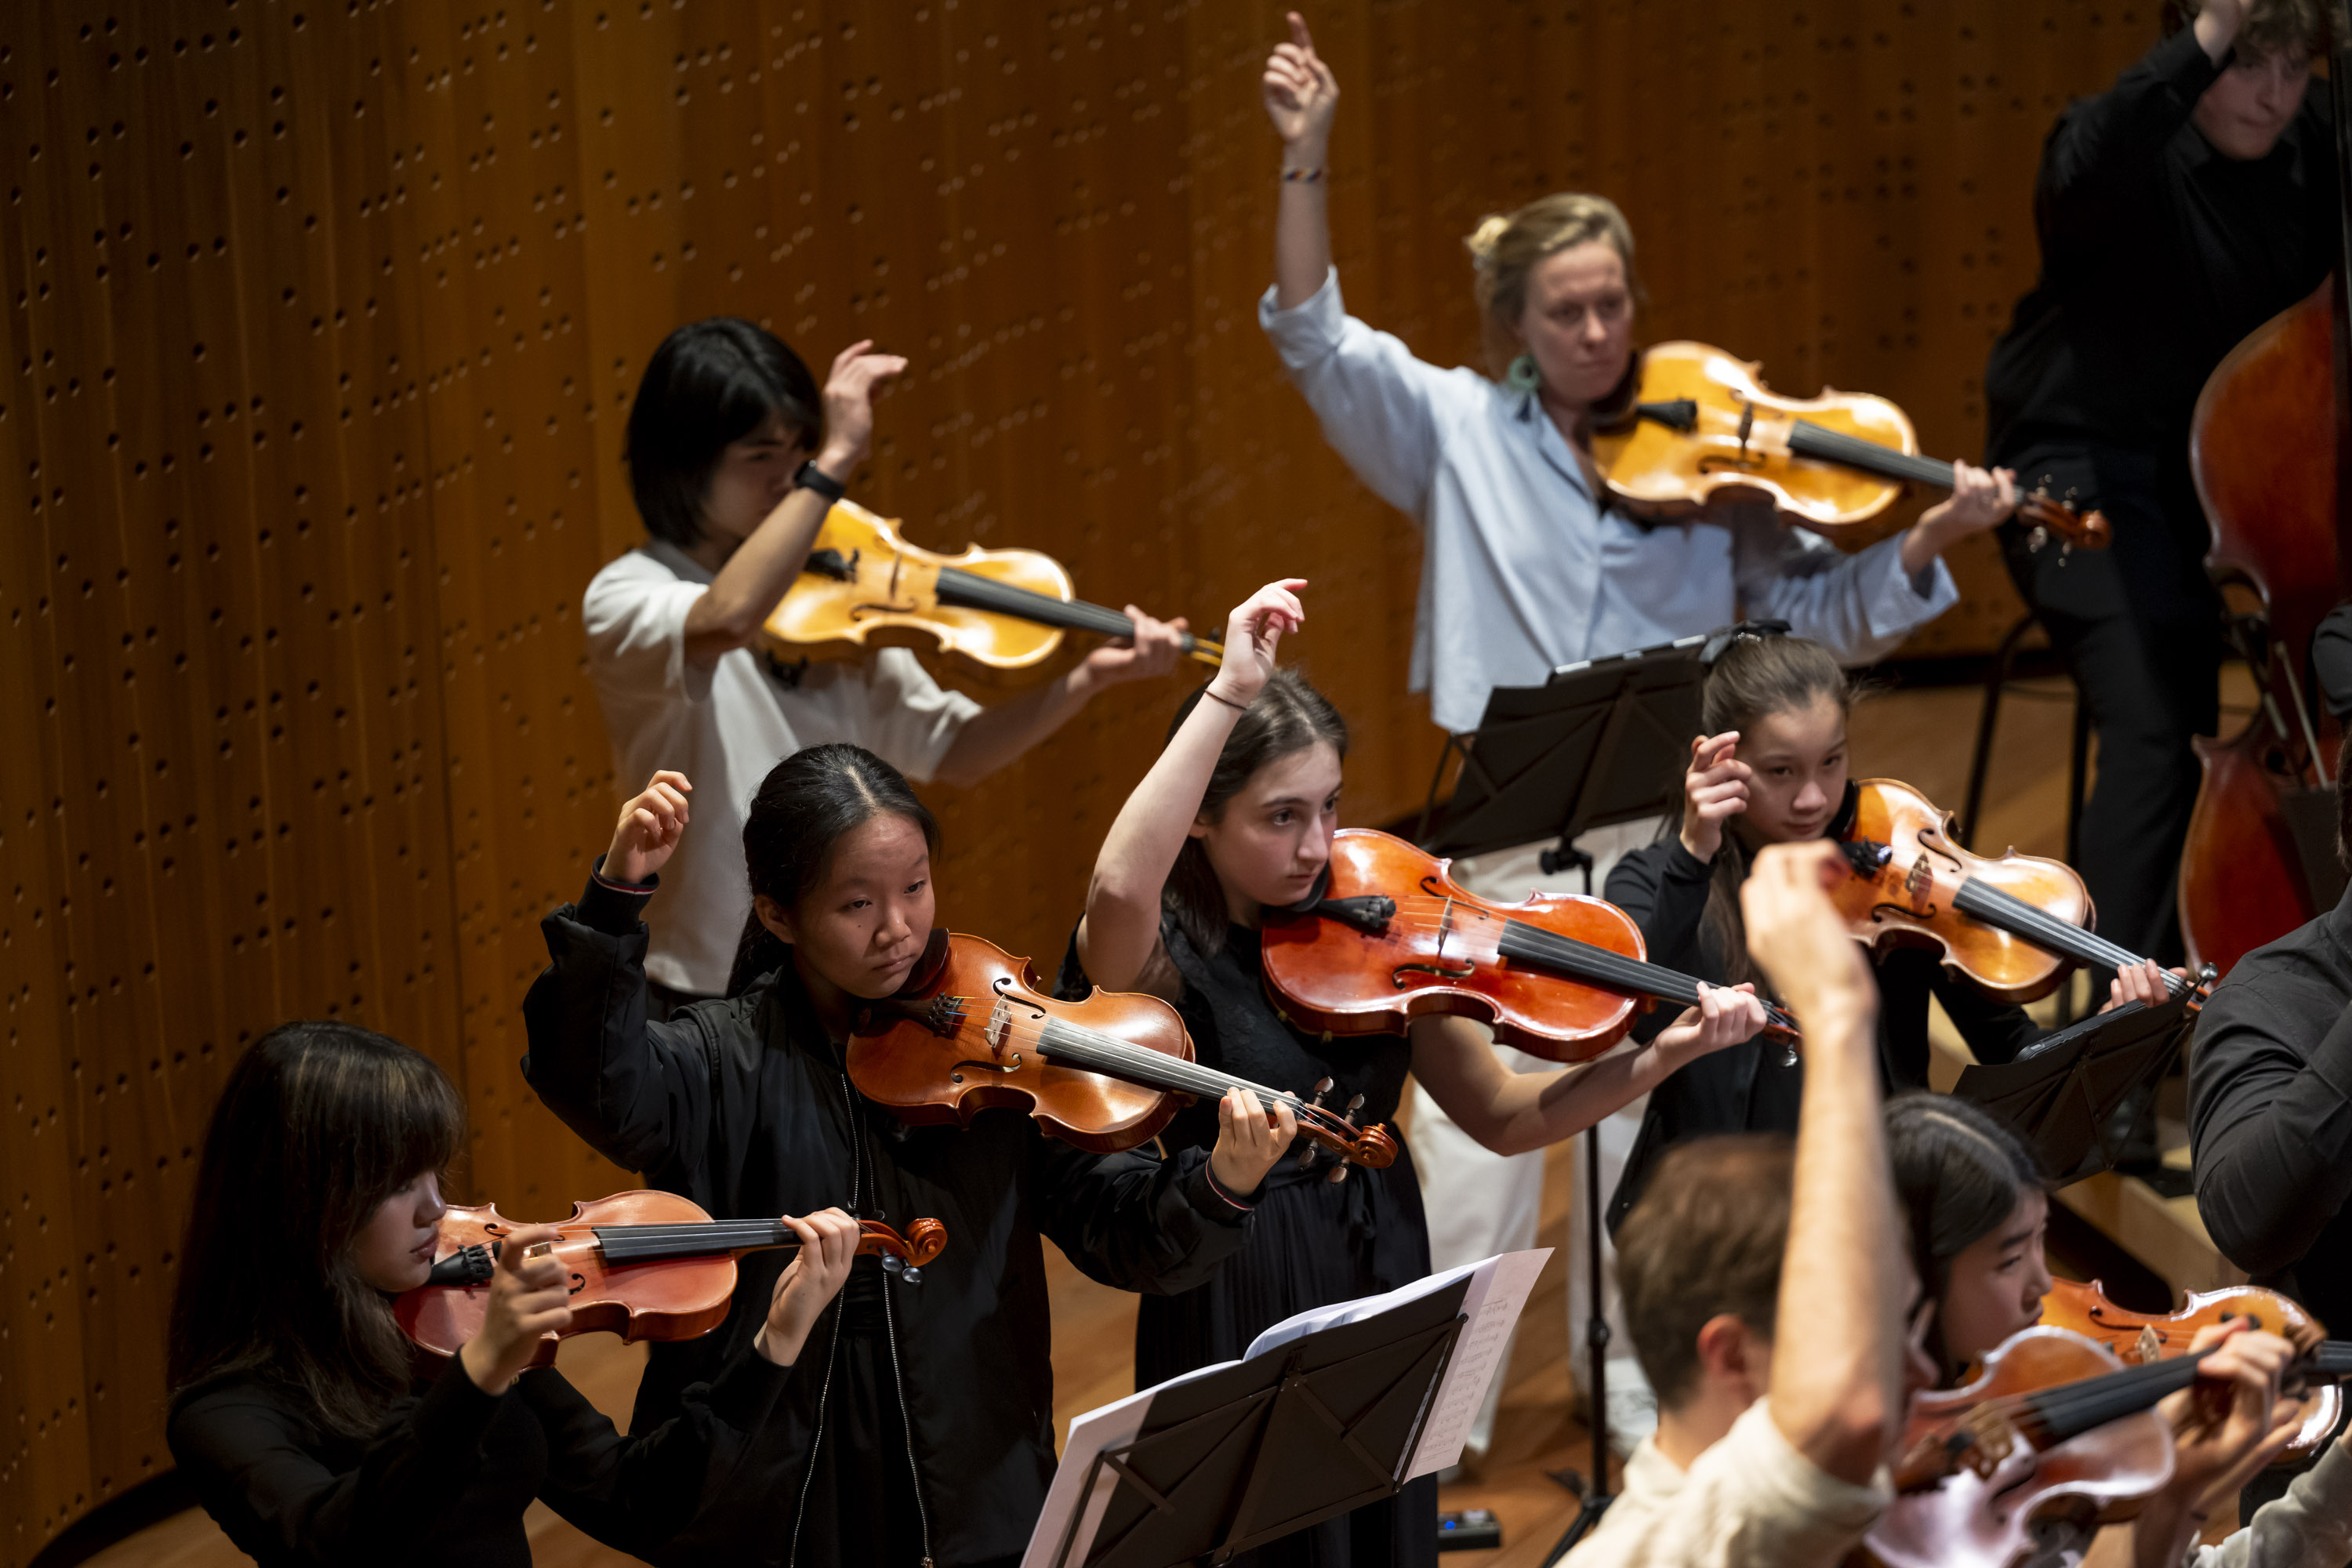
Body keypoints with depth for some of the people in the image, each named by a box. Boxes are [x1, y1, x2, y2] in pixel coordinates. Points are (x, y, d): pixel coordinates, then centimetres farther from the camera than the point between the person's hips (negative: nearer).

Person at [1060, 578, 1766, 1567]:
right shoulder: (1162, 956, -13)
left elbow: (1503, 1117, 3)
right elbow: (1118, 888, -38)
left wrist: (1660, 1057, -12)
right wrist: (1229, 695, -35)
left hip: (1387, 1315, 5)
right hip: (1237, 1336, -5)